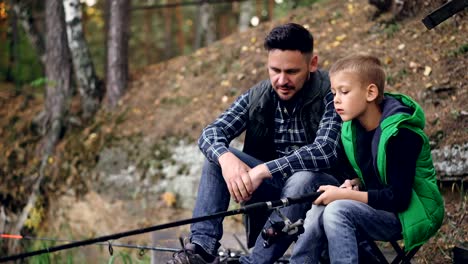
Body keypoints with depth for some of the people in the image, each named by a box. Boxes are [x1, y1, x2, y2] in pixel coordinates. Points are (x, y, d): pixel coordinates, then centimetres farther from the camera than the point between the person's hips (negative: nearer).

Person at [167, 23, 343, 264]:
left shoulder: (329, 98, -15)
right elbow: (211, 133, -8)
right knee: (217, 154, -12)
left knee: (302, 179, -37)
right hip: (272, 186, 5)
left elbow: (325, 152, -29)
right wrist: (226, 158, -33)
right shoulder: (256, 98, 0)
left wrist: (264, 170, -36)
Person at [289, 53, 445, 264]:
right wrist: (354, 184, -6)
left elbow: (398, 198, -24)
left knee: (338, 211, -28)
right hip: (379, 207, 7)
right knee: (317, 213, -17)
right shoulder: (352, 128, 2)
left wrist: (344, 195, -24)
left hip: (410, 213, -7)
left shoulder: (400, 134, -21)